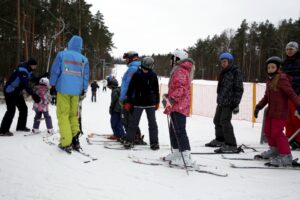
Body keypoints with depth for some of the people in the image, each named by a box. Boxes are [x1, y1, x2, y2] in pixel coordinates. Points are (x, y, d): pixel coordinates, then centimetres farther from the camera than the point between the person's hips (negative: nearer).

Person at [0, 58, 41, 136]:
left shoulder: (28, 70, 4)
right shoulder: (22, 70, -26)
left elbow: (34, 79, 15)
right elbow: (25, 85, -34)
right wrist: (33, 95, -38)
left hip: (17, 92, 10)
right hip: (10, 91, -10)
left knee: (23, 108, 12)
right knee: (11, 110, -15)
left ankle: (21, 126, 26)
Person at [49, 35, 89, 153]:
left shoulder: (61, 55, -3)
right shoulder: (84, 59, 5)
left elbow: (55, 71, -2)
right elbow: (86, 77, 8)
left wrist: (52, 85, 9)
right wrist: (84, 90, 20)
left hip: (63, 89, -3)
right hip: (76, 91, 3)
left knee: (63, 115, 0)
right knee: (73, 115, 15)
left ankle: (66, 143, -6)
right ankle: (75, 138, 2)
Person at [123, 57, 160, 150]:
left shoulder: (153, 75, 1)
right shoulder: (136, 75, -5)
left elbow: (156, 89, 11)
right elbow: (130, 89, -3)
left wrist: (157, 102, 13)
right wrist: (128, 102, -4)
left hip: (150, 103, 2)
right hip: (138, 103, -1)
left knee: (152, 123, 4)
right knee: (133, 122, 3)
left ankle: (154, 142, 10)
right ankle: (129, 140, 12)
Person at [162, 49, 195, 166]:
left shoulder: (180, 71, -12)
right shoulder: (178, 71, 22)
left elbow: (181, 89, -23)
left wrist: (170, 100, -27)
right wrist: (168, 96, 21)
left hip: (179, 106, -11)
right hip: (177, 106, 11)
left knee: (179, 131, -13)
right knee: (173, 130, 16)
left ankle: (186, 158, -15)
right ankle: (177, 153, 25)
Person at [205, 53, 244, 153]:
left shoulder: (236, 72, -10)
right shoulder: (224, 72, 16)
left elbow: (239, 89, -14)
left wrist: (235, 103, -17)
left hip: (229, 102, -9)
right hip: (221, 101, 9)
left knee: (225, 122, -14)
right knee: (217, 120, 17)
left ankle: (231, 146, -9)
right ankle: (220, 140, 35)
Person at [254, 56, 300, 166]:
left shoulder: (282, 79, -15)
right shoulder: (270, 80, 12)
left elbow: (291, 93, -20)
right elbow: (266, 96, 18)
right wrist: (259, 107, 12)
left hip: (280, 112, -9)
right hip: (271, 111, 9)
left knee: (277, 132, -10)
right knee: (268, 131, 18)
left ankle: (286, 155, 1)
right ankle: (274, 150, 38)